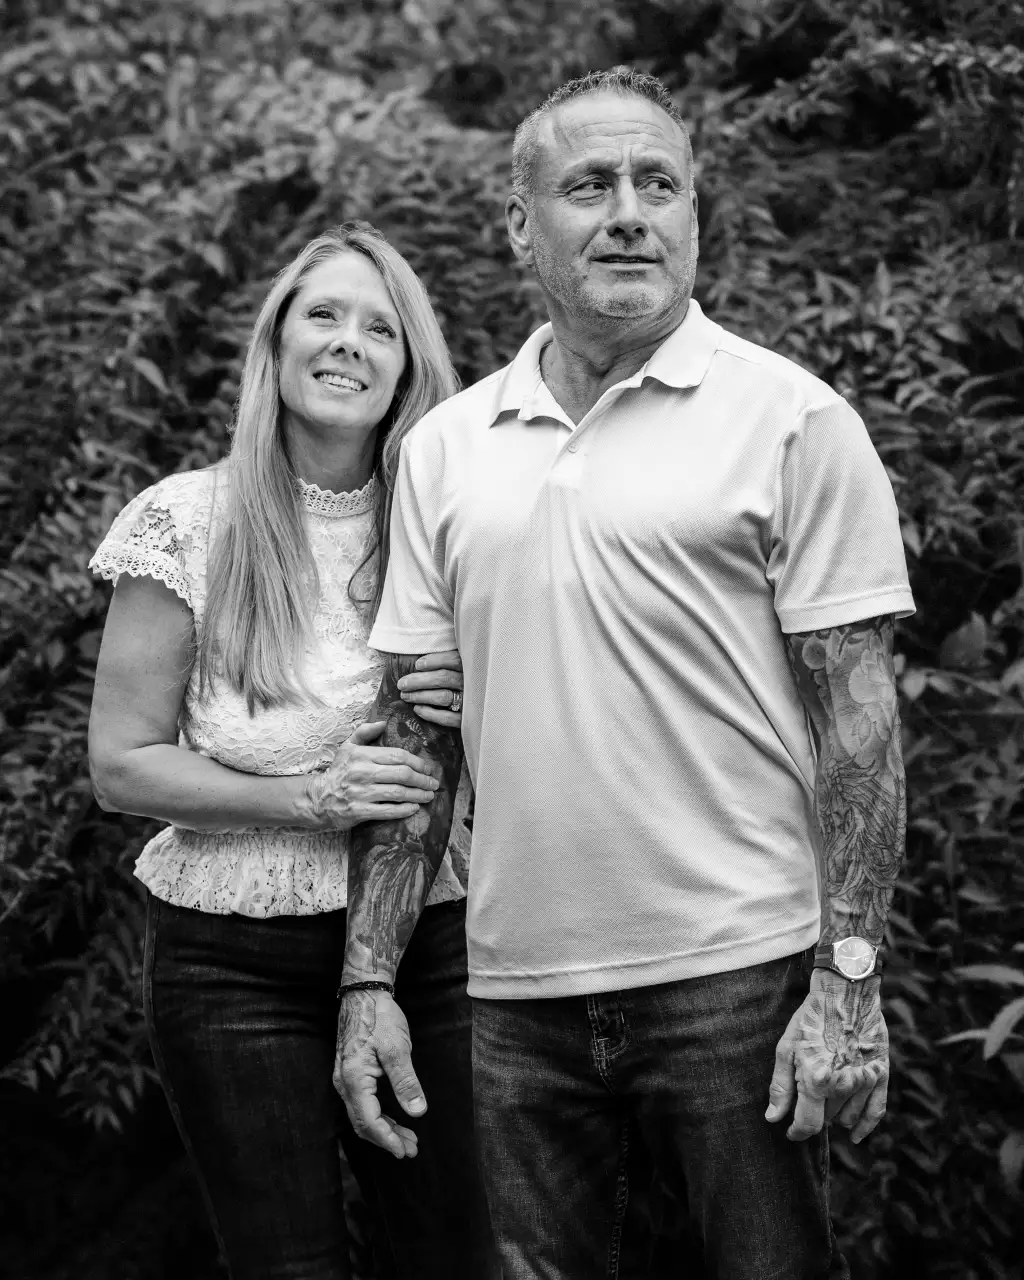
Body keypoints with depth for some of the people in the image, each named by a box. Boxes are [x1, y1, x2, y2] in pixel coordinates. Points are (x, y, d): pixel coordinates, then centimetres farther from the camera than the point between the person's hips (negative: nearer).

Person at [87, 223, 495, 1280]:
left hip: (431, 947, 2)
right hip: (237, 965, -2)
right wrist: (310, 798, -15)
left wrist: (482, 711, -10)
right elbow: (120, 765, -4)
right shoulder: (187, 521, -4)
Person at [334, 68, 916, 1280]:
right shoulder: (443, 446, 9)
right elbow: (412, 733, 10)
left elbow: (858, 717, -5)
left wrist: (848, 978, -12)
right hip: (516, 995, 4)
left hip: (739, 976, -3)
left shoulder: (791, 418, -3)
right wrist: (369, 978, 5)